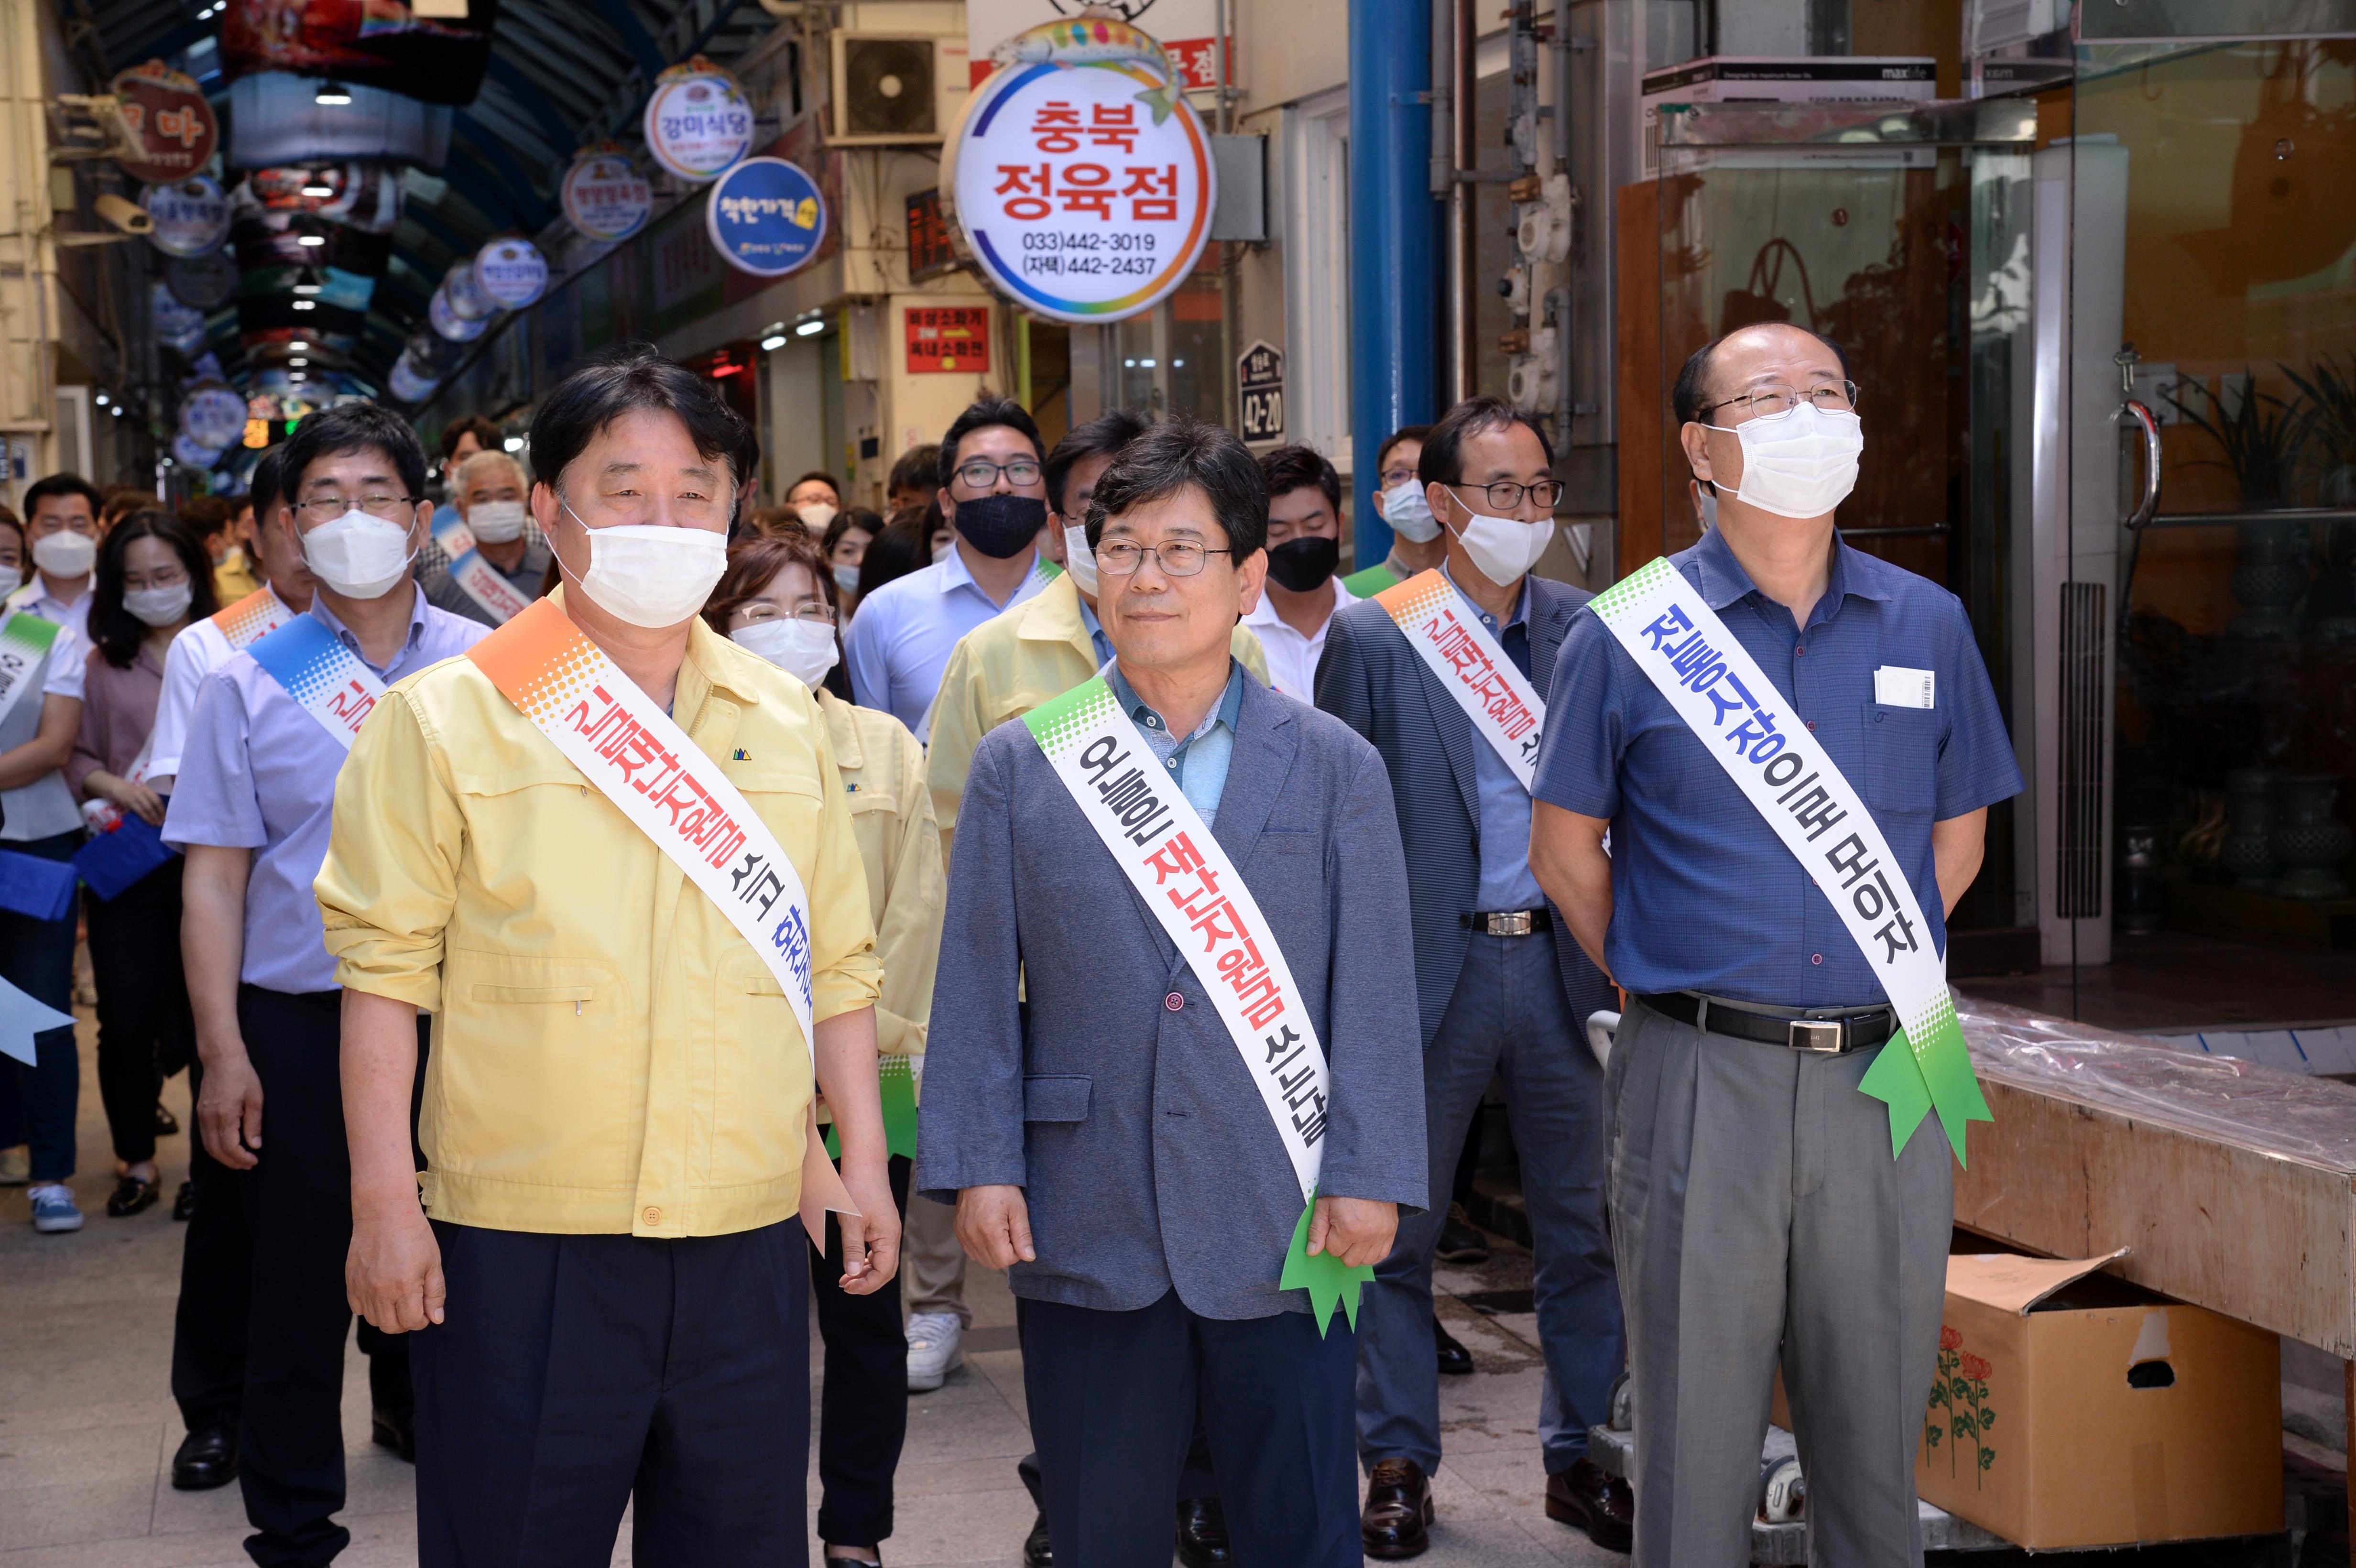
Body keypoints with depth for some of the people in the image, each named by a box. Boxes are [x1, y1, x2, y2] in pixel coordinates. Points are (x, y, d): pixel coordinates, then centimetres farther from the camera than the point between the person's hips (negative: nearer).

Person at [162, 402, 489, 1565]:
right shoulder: (248, 685, 1)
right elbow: (214, 878, 0)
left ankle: (416, 1409, 35)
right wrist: (222, 1052, -6)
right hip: (301, 1022, -1)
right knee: (300, 1283, 7)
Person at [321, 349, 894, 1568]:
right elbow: (386, 968, -4)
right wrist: (384, 1202, -8)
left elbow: (838, 960, 13)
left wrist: (863, 1161, 9)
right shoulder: (446, 718, -2)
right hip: (523, 1240, -3)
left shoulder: (784, 720, 10)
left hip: (747, 1237, 4)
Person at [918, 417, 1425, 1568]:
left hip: (1284, 1233, 0)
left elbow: (1374, 989, 2)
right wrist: (977, 1166, -4)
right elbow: (977, 986, 4)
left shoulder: (1336, 768, 5)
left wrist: (1368, 1176, -5)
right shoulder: (1017, 767, 6)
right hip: (1084, 1235, 1)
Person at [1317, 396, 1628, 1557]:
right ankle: (1398, 1462, 21)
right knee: (1395, 1228, 7)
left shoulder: (1587, 629, 6)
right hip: (1429, 968, -2)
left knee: (1584, 1228, 9)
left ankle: (1581, 1454, 23)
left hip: (1564, 963, 3)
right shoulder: (1373, 638, -2)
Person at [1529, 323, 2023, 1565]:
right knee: (1695, 1423, 6)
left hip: (1887, 1075, 2)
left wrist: (1874, 973, 9)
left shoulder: (1927, 626, 6)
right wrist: (1661, 988, 4)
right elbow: (1566, 852, 5)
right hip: (1701, 1077, -2)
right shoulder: (1628, 633, -1)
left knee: (1875, 1421, 12)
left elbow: (1958, 836, 16)